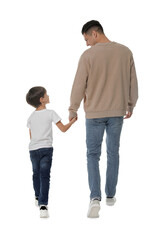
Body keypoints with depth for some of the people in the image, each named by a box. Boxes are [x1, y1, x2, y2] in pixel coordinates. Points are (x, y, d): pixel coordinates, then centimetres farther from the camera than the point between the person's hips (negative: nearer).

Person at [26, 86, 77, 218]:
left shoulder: (31, 117, 8)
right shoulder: (50, 113, -6)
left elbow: (31, 136, 14)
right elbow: (63, 129, -7)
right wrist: (72, 121, 10)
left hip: (33, 149, 5)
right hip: (46, 148, -4)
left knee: (36, 174, 21)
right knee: (45, 176, -8)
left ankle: (38, 197, 41)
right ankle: (43, 205, -18)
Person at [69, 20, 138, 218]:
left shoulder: (88, 55, -13)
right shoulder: (125, 52, -1)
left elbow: (79, 85, -9)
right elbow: (133, 83, 6)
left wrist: (73, 110, 5)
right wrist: (130, 106, 20)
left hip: (94, 113, -3)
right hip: (117, 112, 3)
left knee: (93, 155, 4)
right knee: (113, 153, 16)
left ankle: (95, 198, -11)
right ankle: (110, 195, 25)